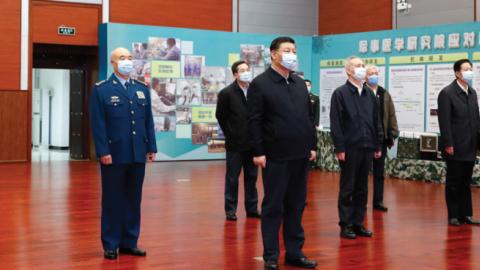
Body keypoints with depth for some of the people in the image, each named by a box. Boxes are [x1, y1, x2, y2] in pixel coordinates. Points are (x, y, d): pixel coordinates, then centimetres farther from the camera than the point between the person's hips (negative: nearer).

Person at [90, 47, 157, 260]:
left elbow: (148, 121, 12)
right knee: (113, 200, 4)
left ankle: (129, 243, 18)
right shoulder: (101, 90, -2)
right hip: (114, 154, -4)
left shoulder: (142, 89, 13)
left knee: (133, 200, 9)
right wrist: (103, 152, -14)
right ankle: (111, 245, 12)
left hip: (138, 155, 5)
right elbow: (98, 124, -8)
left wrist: (151, 147, 6)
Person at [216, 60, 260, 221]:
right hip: (235, 143, -3)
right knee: (232, 178, 5)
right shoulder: (227, 93, -6)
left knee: (251, 177, 11)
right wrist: (231, 134, 2)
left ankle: (252, 208, 20)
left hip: (252, 142, 3)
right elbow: (220, 116, 1)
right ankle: (230, 210, 12)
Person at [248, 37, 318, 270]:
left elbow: (309, 117, 17)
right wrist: (258, 152, -13)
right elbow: (254, 121, -9)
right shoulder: (260, 84, -5)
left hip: (300, 155, 6)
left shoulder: (300, 83, 14)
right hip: (276, 156, -6)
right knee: (273, 207, 3)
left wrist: (312, 145, 11)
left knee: (296, 207, 11)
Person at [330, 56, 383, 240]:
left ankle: (358, 223, 18)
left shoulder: (369, 94, 12)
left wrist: (378, 145, 10)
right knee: (347, 188, 3)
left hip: (366, 148, 5)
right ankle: (345, 225, 10)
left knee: (362, 189, 10)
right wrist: (339, 148, -13)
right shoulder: (340, 93, -4)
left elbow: (376, 122, 14)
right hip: (349, 148, -5)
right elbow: (335, 124, -9)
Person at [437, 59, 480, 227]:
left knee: (466, 182, 11)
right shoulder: (447, 93, -8)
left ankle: (466, 214, 17)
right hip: (455, 147, -6)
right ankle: (453, 216, 10)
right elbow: (444, 121, -12)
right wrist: (448, 144, -17)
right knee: (453, 182, 2)